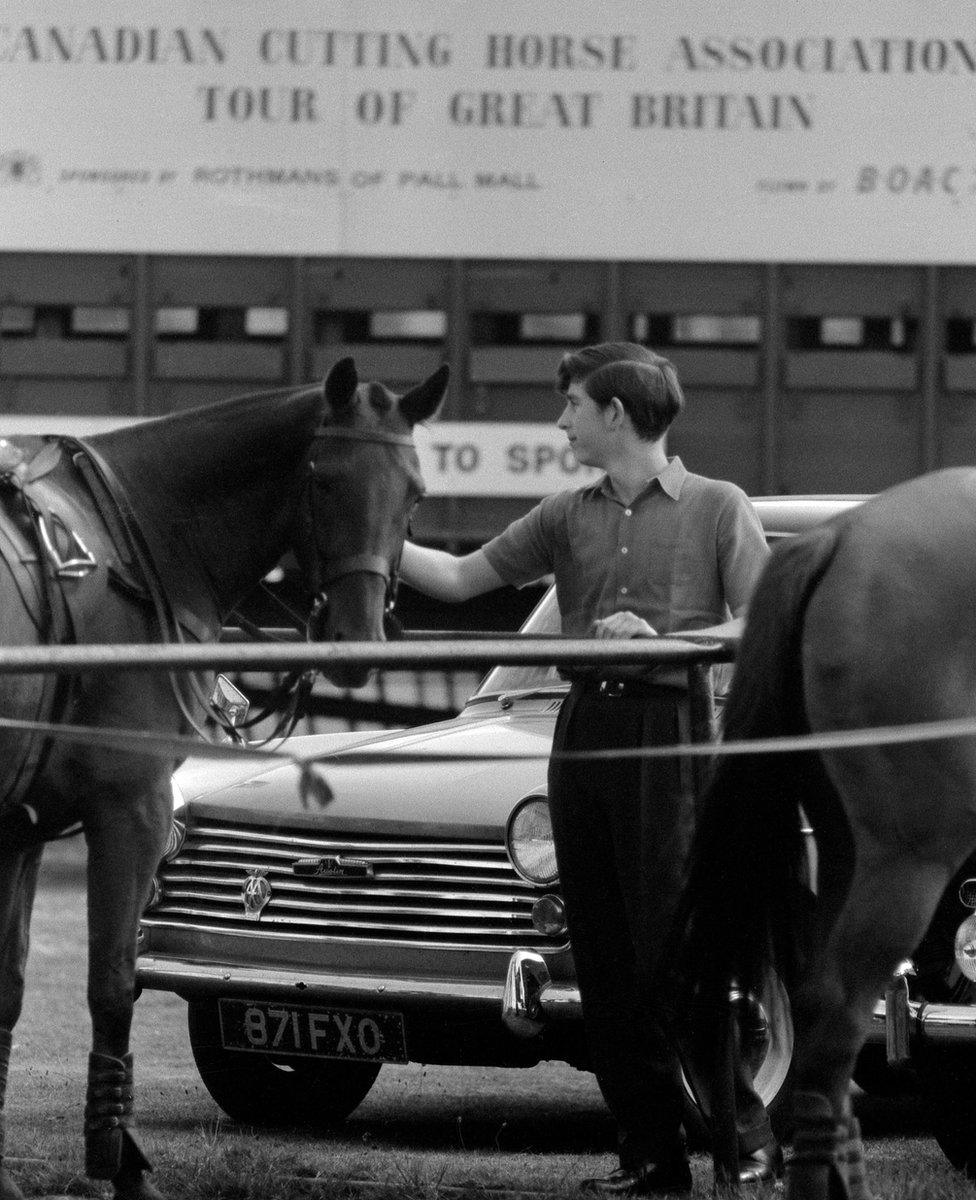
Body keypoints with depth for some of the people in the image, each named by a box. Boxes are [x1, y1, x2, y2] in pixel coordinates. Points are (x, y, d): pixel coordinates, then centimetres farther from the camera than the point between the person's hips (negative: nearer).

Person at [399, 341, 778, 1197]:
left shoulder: (718, 508, 1)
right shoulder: (568, 517, 15)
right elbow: (460, 578, 15)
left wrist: (659, 639, -17)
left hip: (673, 729, -6)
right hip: (586, 730, 6)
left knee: (671, 951, -13)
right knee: (603, 962, 4)